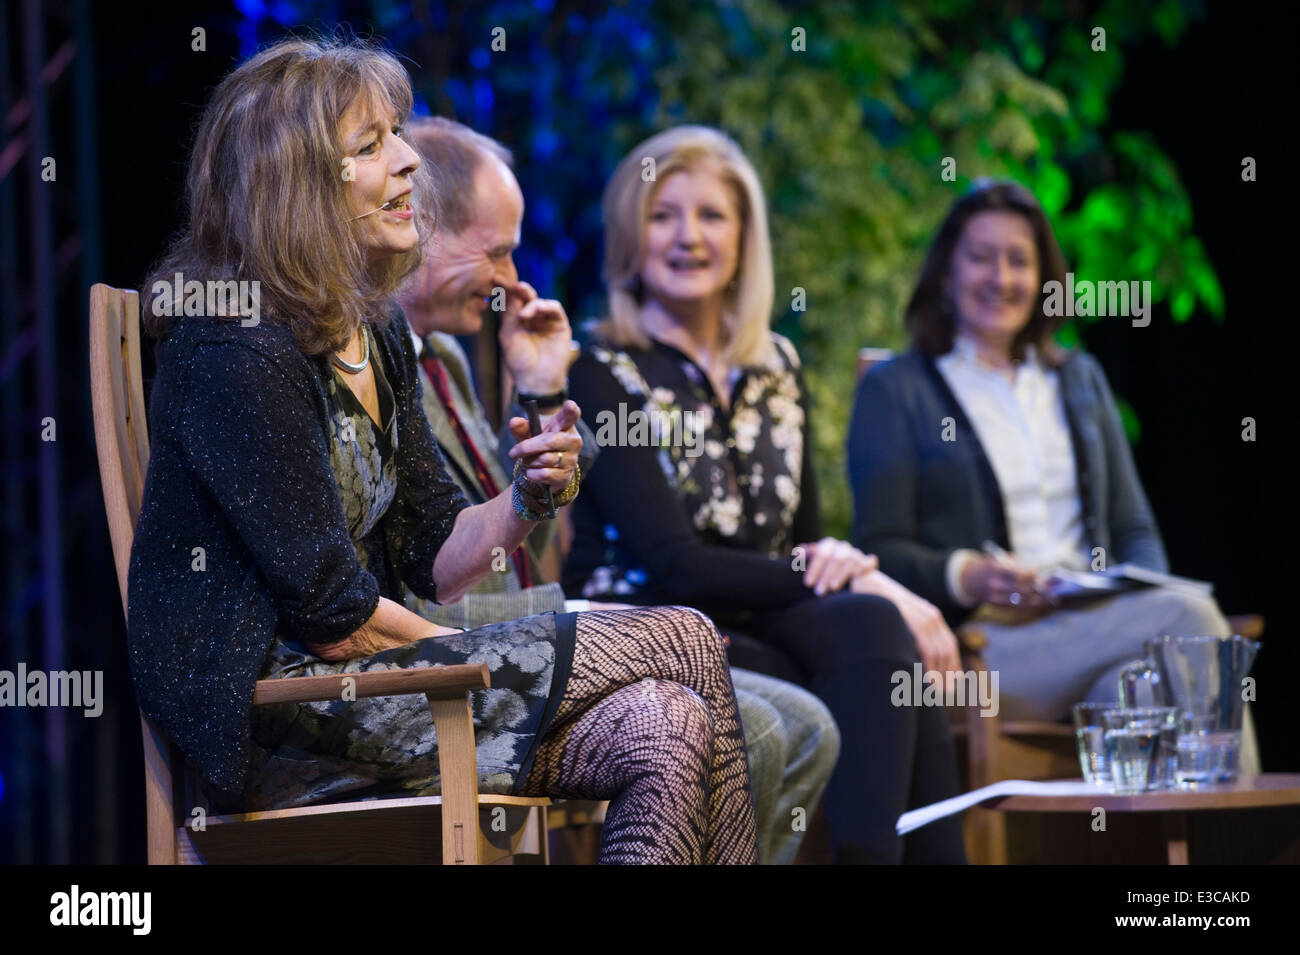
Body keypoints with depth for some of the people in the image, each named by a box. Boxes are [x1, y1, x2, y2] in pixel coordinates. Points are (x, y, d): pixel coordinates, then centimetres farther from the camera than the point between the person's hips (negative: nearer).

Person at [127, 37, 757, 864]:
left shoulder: (377, 331, 13)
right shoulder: (235, 353, -15)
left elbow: (430, 559, 15)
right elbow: (331, 614, -15)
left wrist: (526, 501, -5)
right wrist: (495, 663, -4)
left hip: (365, 677, 8)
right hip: (274, 717, -8)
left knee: (667, 733, -16)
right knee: (680, 642, -15)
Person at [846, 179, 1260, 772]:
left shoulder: (1079, 379, 27)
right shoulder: (894, 390, 10)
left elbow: (1134, 528, 23)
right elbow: (879, 551, 0)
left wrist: (1144, 589, -2)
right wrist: (967, 577, -21)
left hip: (1097, 624, 4)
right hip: (983, 645, -4)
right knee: (1189, 618, -29)